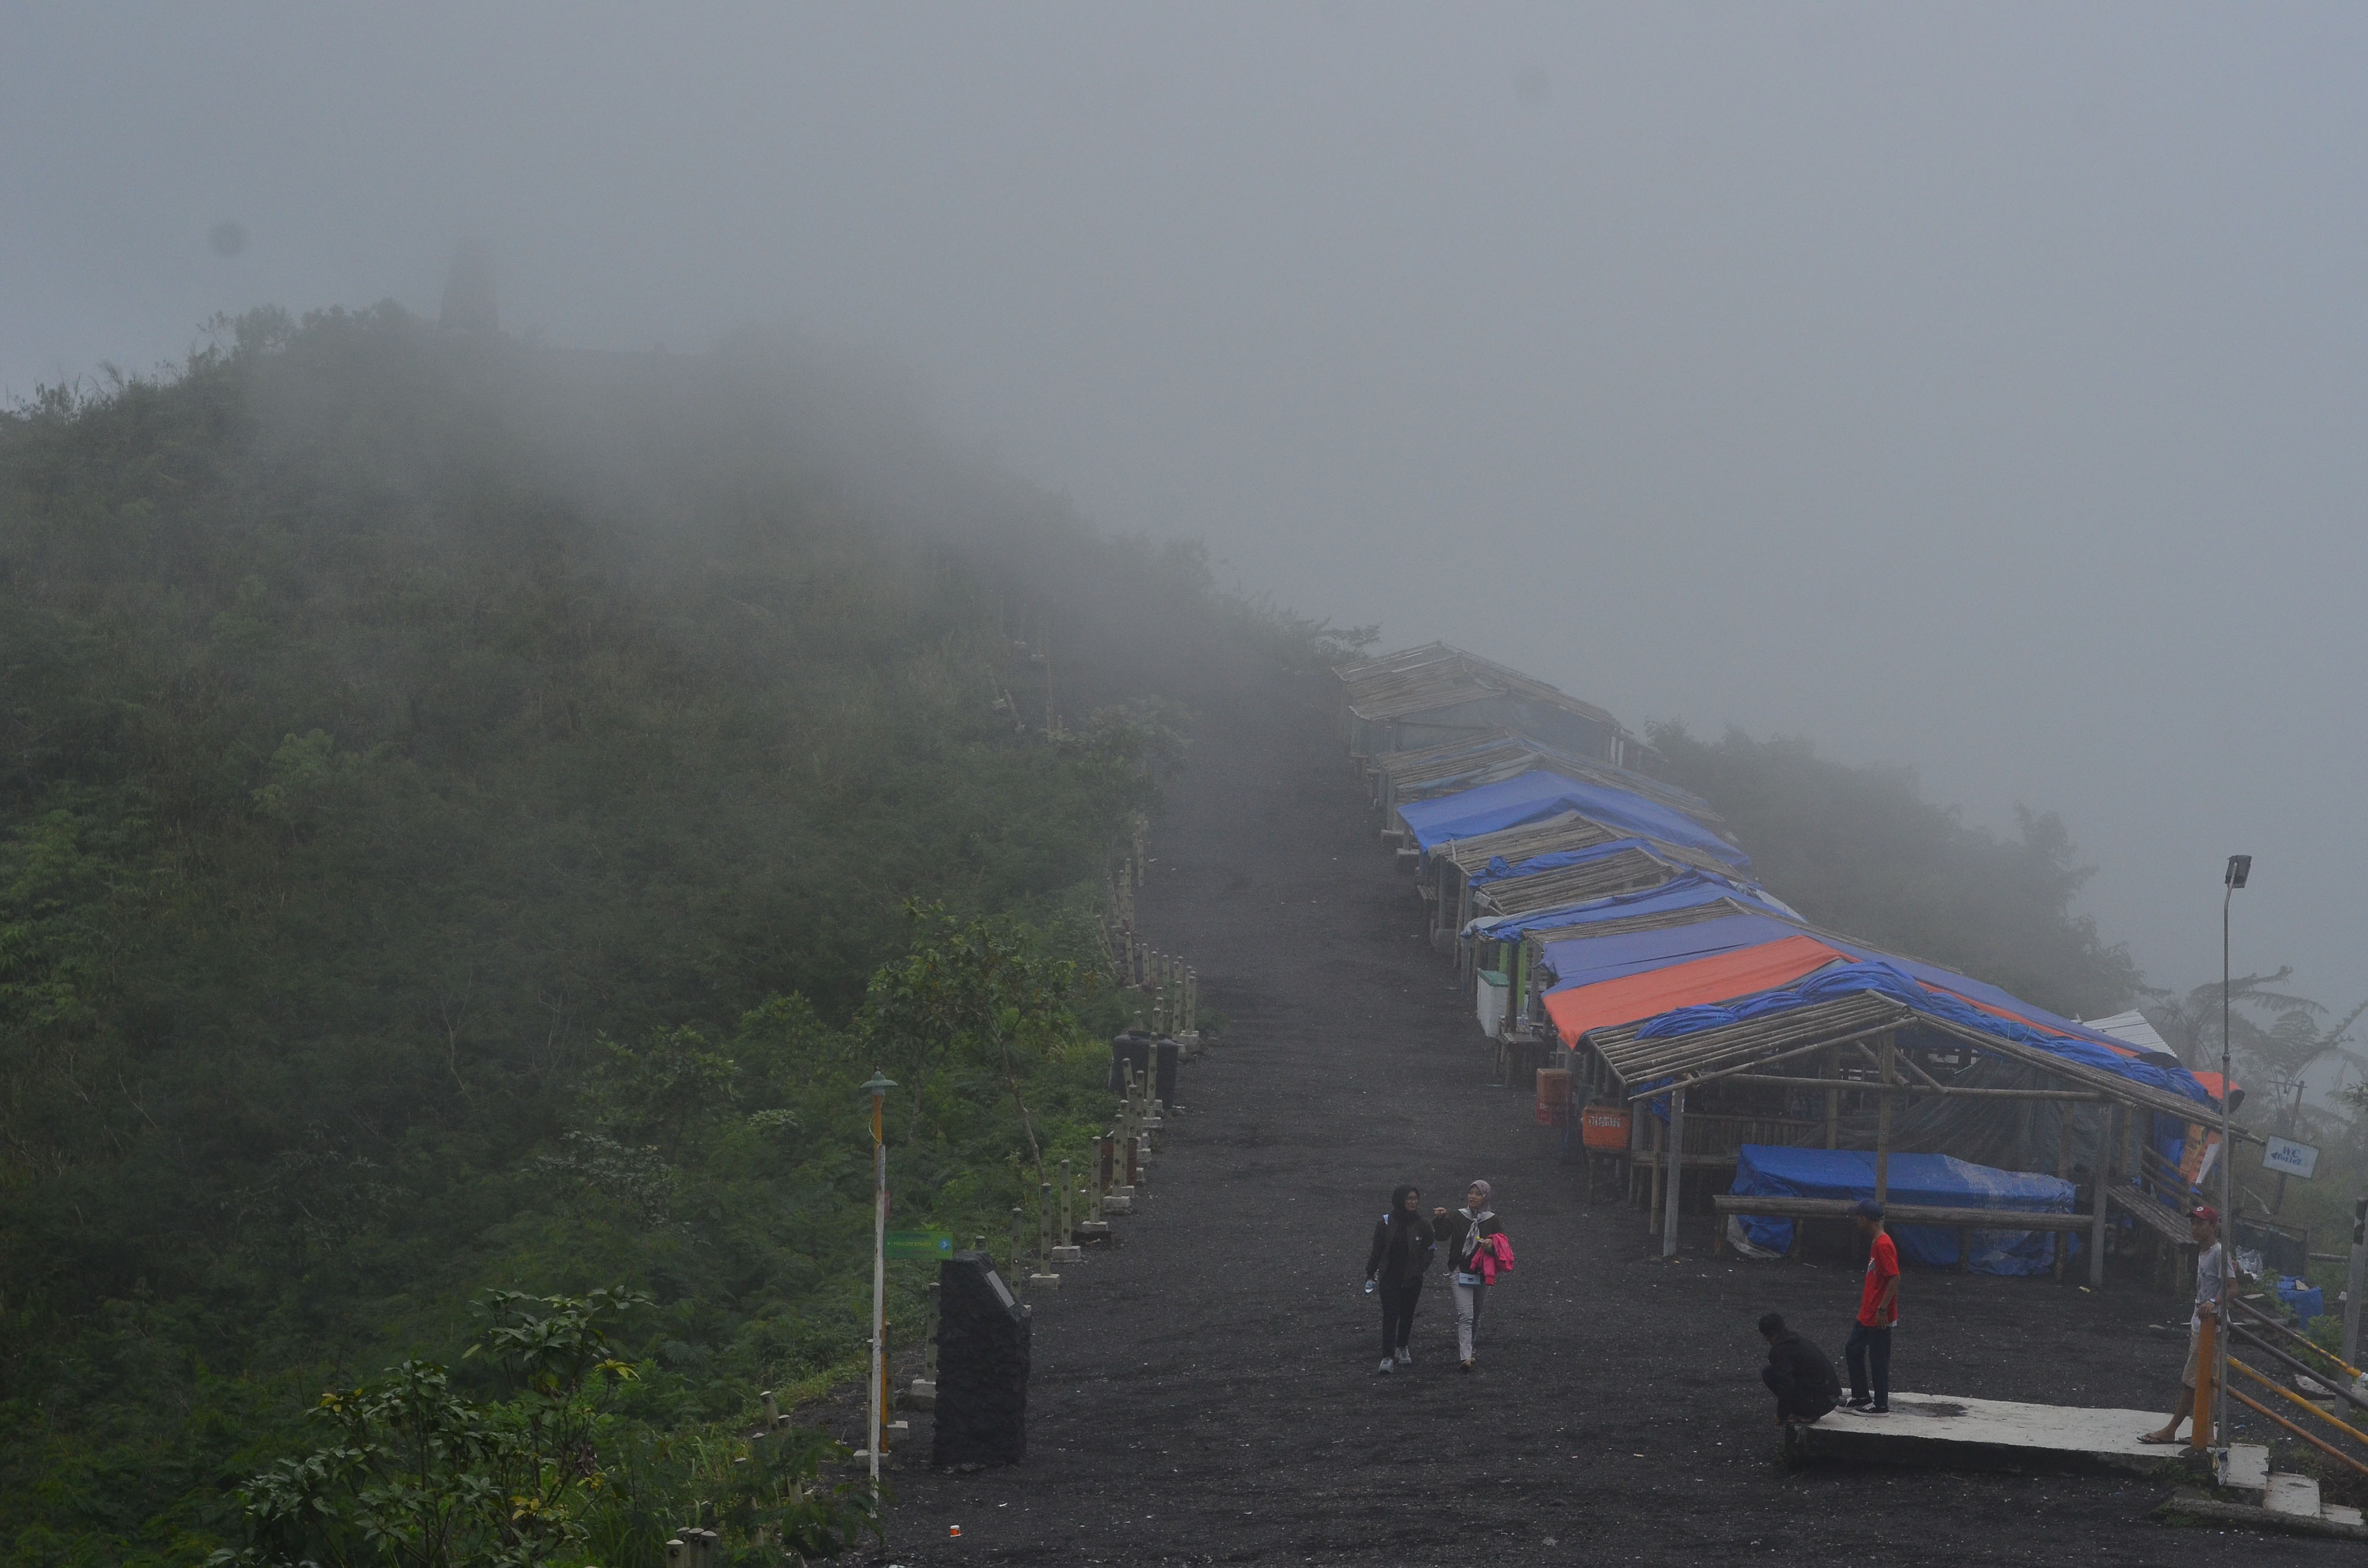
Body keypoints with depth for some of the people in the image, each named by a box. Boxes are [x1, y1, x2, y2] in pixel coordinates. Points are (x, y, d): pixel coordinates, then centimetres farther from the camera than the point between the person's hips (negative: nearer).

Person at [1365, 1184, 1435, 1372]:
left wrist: (1421, 1269, -5)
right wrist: (1371, 1273, 3)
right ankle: (1387, 1357, -12)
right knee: (1390, 1315, -10)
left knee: (1407, 1314, 12)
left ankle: (1402, 1348, 33)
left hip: (1412, 1278, 2)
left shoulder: (1422, 1225, 0)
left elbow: (1430, 1249, 7)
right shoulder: (1387, 1223, -3)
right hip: (1390, 1277, -2)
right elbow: (1377, 1249, 3)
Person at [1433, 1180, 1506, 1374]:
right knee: (1465, 1316, -16)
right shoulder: (1458, 1217, 3)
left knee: (1475, 1317, 14)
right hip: (1461, 1273, -3)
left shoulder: (1492, 1220, 6)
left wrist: (1492, 1244, -16)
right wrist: (1439, 1220, -20)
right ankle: (1464, 1358, -24)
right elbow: (1442, 1235, -3)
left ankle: (1464, 1352, 32)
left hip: (1482, 1275, 3)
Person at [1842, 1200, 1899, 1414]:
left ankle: (1881, 1405, 8)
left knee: (1878, 1360, -1)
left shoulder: (1883, 1245, -20)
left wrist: (1883, 1309, -24)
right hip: (1867, 1315, 11)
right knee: (1853, 1350, 17)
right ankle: (1861, 1397, 26)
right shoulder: (1875, 1243, 11)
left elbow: (1895, 1278, -24)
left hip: (1880, 1318, -11)